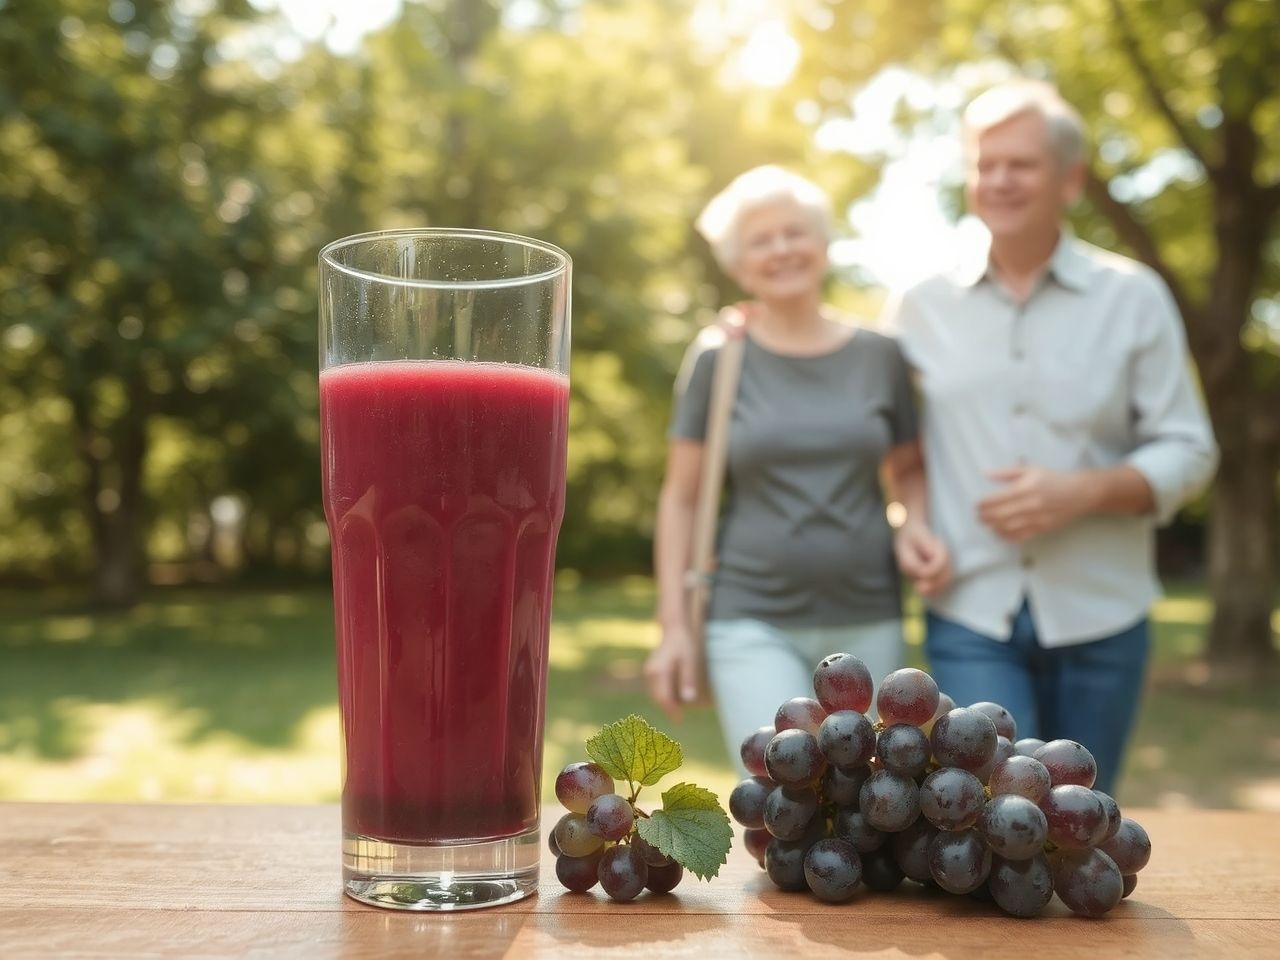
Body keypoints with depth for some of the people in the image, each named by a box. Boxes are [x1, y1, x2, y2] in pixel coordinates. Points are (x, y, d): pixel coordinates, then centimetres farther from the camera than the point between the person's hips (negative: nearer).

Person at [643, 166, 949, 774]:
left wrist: (918, 524, -6)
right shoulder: (718, 358, -1)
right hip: (754, 625, -3)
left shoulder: (878, 355, 4)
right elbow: (680, 498, 1)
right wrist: (673, 625, -5)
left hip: (868, 625, 3)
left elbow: (909, 468, 16)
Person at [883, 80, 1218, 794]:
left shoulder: (1133, 298, 1)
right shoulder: (922, 306, 3)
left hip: (1100, 617, 1)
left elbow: (1188, 451, -1)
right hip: (971, 615, -1)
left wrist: (1085, 491, -16)